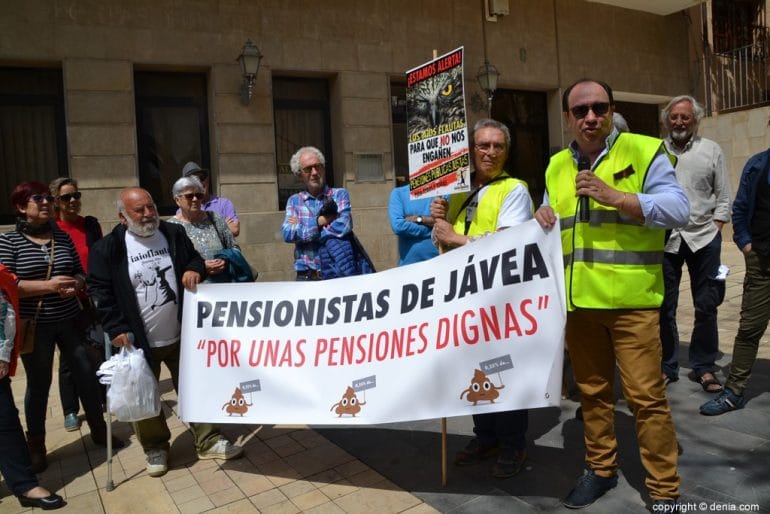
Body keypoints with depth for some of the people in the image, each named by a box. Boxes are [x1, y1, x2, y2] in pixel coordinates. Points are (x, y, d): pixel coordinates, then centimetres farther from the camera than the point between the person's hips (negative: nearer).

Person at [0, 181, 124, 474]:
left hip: (69, 320, 4)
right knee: (39, 384, 8)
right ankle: (36, 446, 26)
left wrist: (75, 285, -10)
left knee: (86, 374, 8)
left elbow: (80, 273, 13)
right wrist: (47, 285, -23)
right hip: (34, 324, -3)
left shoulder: (62, 238, 7)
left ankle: (98, 430, 26)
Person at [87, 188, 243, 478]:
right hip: (139, 342, -2)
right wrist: (116, 329, -14)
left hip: (181, 336, 3)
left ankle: (208, 441, 28)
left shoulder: (174, 234, 1)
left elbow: (195, 259, 13)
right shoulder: (107, 249, -8)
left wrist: (195, 269, -11)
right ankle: (155, 448, 34)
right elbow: (100, 292, -7)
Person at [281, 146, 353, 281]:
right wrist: (319, 221, -10)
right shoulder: (294, 201, 12)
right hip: (306, 275, 1)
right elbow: (287, 234, -3)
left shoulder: (340, 194, 5)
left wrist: (300, 228, -5)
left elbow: (343, 227, -12)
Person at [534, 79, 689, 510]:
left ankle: (664, 489, 19)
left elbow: (678, 210, -10)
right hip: (578, 300, 5)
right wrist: (545, 217, -2)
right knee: (592, 391, 16)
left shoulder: (644, 151, -1)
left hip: (631, 300, -4)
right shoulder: (557, 166, 14)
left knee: (646, 396, 1)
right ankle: (602, 469, 33)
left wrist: (614, 197, -19)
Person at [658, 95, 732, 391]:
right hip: (664, 239, -1)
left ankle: (704, 367, 22)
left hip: (703, 237, 1)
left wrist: (715, 230, -2)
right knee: (664, 307, 5)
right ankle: (667, 366, 19)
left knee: (706, 306, 7)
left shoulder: (711, 150, 7)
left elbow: (724, 198, 8)